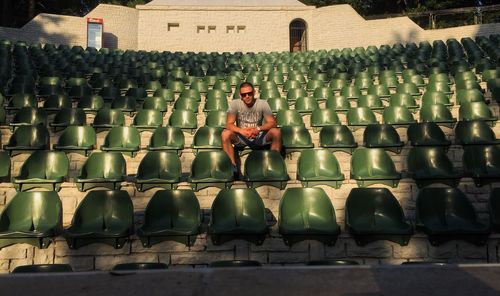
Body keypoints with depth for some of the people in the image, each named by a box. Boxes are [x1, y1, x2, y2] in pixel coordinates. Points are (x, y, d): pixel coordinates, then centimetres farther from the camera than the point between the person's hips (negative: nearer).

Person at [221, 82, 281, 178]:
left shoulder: (263, 103, -7)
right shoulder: (235, 104, -9)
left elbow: (272, 122, -13)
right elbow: (229, 124, -15)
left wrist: (258, 129, -32)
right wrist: (242, 131, -34)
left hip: (259, 137, 0)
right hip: (241, 137, 0)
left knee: (276, 132, -27)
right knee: (225, 134, -31)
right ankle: (233, 166, -24)